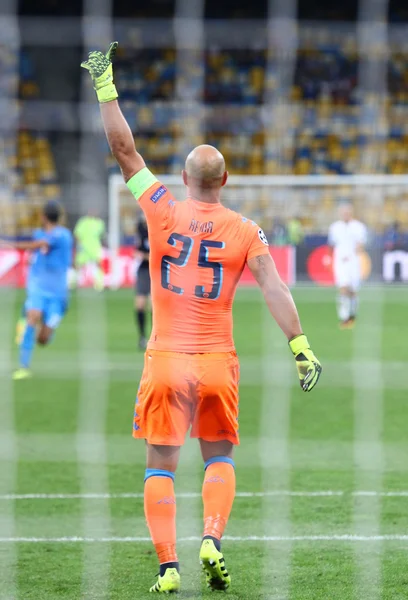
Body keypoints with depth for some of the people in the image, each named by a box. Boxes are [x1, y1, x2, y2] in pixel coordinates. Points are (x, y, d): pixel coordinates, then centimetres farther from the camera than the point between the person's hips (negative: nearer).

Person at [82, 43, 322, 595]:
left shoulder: (163, 211, -1)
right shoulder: (245, 231, -1)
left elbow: (125, 151, 5)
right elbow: (275, 290, -11)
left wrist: (106, 89, 10)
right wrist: (301, 346, -10)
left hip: (166, 360, -1)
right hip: (217, 362, 1)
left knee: (160, 466, 5)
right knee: (219, 457, 18)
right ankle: (212, 540, -4)